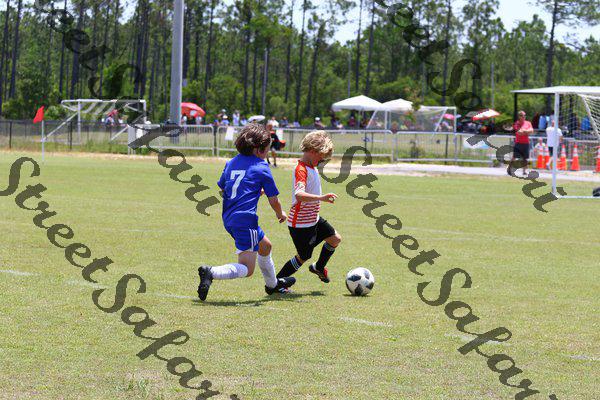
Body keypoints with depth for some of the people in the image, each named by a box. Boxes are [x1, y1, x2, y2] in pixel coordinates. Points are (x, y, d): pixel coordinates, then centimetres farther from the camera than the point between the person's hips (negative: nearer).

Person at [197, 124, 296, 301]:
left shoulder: (231, 163, 14)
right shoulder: (261, 167, -4)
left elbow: (222, 189, 23)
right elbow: (274, 200, 0)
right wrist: (280, 214, 23)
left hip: (228, 218, 9)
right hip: (245, 220, -9)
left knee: (265, 246, 30)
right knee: (246, 269, -11)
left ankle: (273, 284, 47)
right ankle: (211, 273, -31)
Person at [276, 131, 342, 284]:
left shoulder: (312, 168, 7)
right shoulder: (301, 170, -25)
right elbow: (299, 195, -42)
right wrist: (322, 198, -53)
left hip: (313, 219, 10)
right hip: (301, 224, -10)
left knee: (335, 238, 13)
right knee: (303, 257, 2)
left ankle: (319, 267, 35)